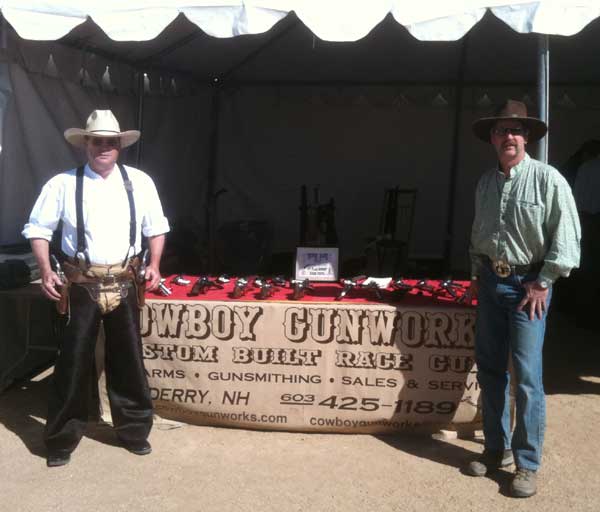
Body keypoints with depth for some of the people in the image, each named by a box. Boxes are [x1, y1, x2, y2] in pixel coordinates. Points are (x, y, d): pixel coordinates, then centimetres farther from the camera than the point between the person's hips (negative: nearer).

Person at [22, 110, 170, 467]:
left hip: (125, 283, 2)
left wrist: (154, 265, -1)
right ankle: (62, 438, 20)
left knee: (129, 360, 10)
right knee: (74, 362, 4)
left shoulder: (139, 182, 3)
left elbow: (156, 227, 11)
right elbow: (39, 229, 3)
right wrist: (46, 271, -8)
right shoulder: (63, 184, -2)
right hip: (81, 285, -1)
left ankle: (134, 430, 28)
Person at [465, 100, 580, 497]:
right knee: (490, 371, 11)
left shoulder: (548, 180, -10)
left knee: (527, 377, -6)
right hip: (491, 282, 6)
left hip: (527, 284, -6)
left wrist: (542, 284, -13)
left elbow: (566, 236, -13)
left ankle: (528, 465, 7)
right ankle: (497, 449, 25)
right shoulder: (486, 182, 9)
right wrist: (477, 275, 14)